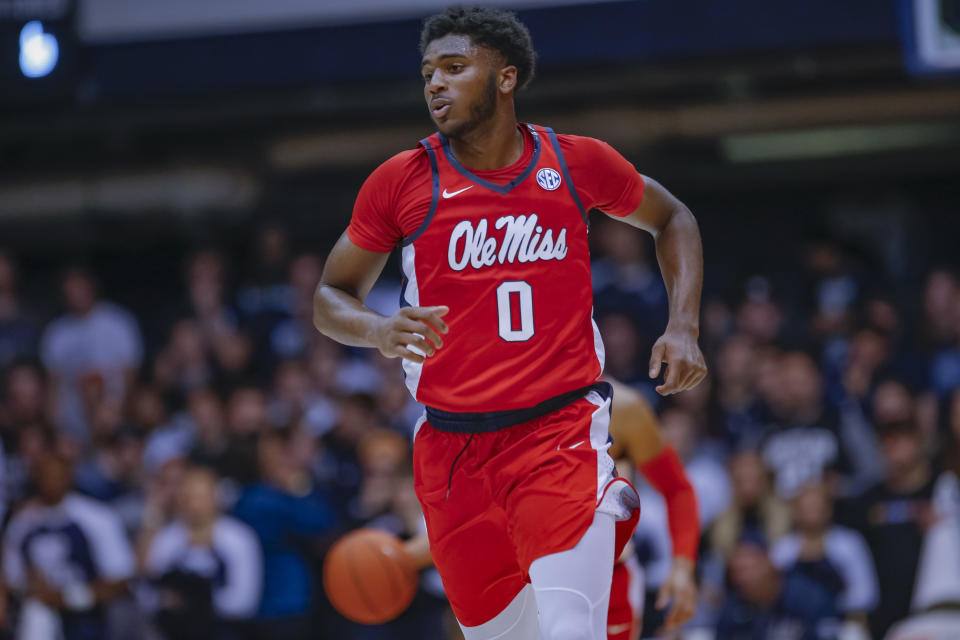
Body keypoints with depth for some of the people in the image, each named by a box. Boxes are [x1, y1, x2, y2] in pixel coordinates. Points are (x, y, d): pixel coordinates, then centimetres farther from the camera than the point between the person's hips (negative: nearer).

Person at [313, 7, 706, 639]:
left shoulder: (577, 163, 0)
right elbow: (331, 299, 9)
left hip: (560, 431, -2)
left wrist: (683, 327, 5)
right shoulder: (401, 182, 0)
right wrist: (382, 331, -13)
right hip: (450, 445, 2)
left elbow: (671, 219, 19)